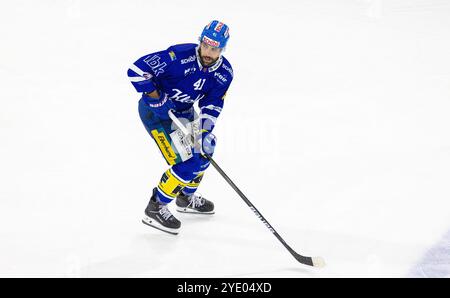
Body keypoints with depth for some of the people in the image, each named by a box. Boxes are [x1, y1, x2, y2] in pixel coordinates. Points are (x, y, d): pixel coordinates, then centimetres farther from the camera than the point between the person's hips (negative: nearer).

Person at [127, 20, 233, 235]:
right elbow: (137, 70, -29)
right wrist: (156, 98, -26)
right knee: (187, 163, -14)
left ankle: (186, 198, 41)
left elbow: (211, 104, -6)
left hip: (183, 111, 8)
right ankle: (155, 209, 2)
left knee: (203, 150, 18)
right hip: (155, 111, -8)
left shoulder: (224, 73, -10)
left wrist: (205, 132, -20)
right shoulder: (179, 57, -31)